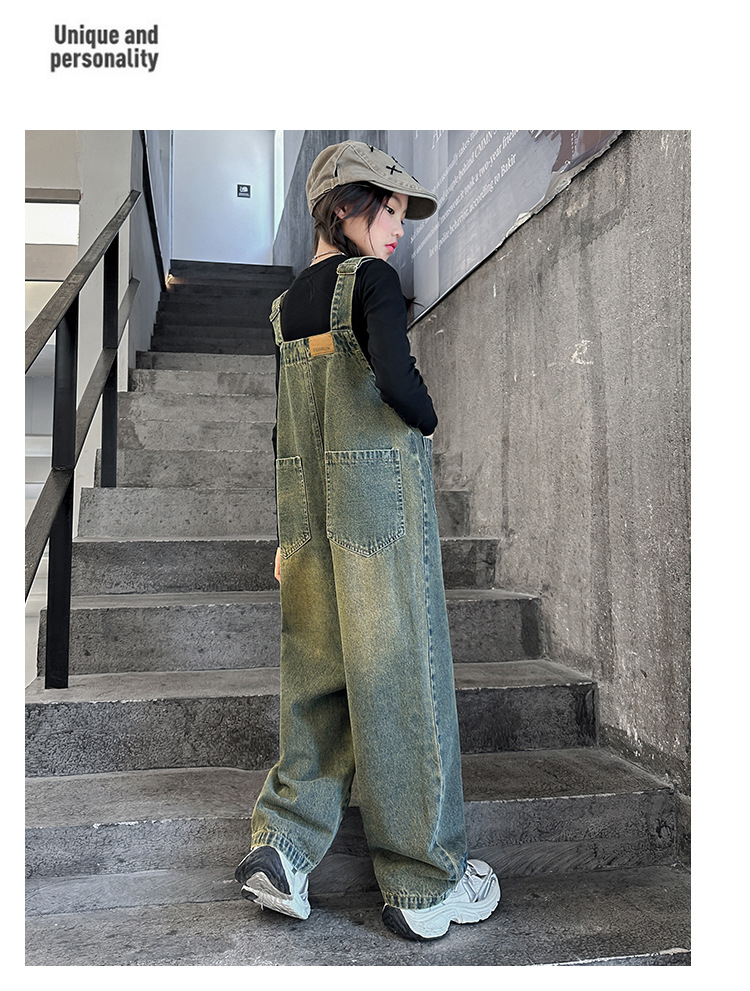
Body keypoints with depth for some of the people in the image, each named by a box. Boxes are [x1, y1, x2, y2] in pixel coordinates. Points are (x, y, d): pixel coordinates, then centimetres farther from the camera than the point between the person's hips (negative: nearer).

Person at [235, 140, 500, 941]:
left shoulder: (288, 302, 15)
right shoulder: (372, 280, -6)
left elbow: (287, 423, 15)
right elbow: (395, 375, -24)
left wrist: (290, 532, 18)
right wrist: (429, 421, -2)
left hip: (307, 497, 7)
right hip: (380, 486, -7)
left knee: (318, 671, 14)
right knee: (398, 671, 0)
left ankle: (282, 844, 9)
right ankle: (424, 885, 13)